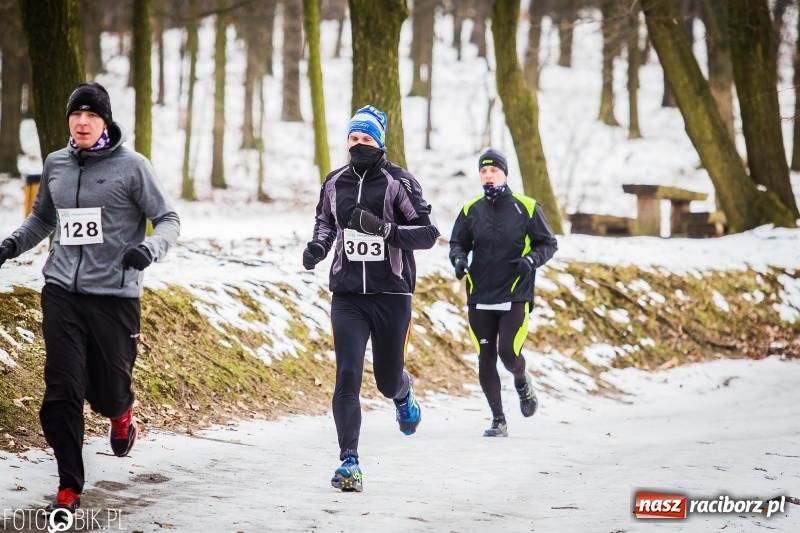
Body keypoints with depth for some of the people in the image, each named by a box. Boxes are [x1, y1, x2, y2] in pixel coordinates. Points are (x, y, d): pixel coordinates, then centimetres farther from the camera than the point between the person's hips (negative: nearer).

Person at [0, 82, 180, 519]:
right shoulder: (55, 165, 9)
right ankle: (69, 489, 4)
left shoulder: (131, 166, -5)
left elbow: (168, 220, -3)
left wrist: (149, 249, -23)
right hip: (62, 291, 3)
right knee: (62, 392, -7)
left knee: (108, 392, 3)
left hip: (115, 294, -3)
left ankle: (121, 417, 42)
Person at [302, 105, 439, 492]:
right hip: (347, 296, 2)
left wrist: (385, 229, -25)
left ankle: (404, 394, 48)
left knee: (387, 380, 9)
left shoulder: (398, 182, -6)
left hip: (391, 296, -2)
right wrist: (318, 245, 3)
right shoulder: (335, 183, 6)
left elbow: (428, 234, -10)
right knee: (347, 377, -11)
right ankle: (349, 461, -10)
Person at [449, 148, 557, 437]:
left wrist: (531, 259, -15)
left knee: (509, 353, -13)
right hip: (480, 297, 3)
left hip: (515, 296, -3)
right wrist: (459, 259, -9)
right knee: (485, 360, 2)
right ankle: (498, 420, 12)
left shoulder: (526, 208, -3)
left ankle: (522, 382, 23)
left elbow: (548, 243, 4)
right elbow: (458, 242, 14)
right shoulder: (471, 210, 4)